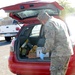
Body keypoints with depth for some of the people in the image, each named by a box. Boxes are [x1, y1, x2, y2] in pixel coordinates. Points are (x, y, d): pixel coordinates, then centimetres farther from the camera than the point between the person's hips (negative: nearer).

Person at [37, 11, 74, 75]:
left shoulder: (49, 24, -11)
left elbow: (50, 41, -19)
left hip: (59, 53, -9)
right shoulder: (60, 21, 18)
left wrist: (43, 52, -6)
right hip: (67, 51, 9)